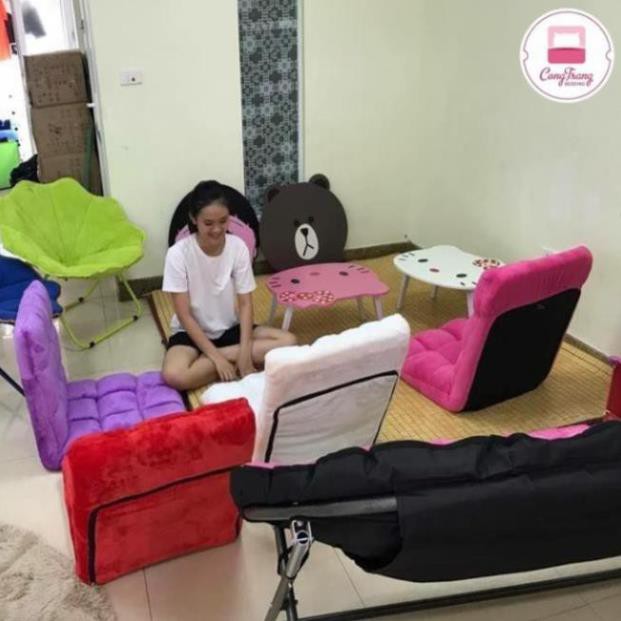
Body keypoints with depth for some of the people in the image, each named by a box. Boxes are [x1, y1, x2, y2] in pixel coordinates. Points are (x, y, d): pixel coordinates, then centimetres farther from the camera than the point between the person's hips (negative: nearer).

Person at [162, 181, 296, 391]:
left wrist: (245, 352, -23)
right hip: (192, 332, -3)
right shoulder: (178, 254, -19)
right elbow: (184, 315, -18)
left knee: (288, 341, -19)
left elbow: (245, 304, -10)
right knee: (174, 376, -35)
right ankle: (231, 360, -13)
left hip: (230, 328, 3)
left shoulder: (238, 247, -12)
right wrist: (216, 358, -23)